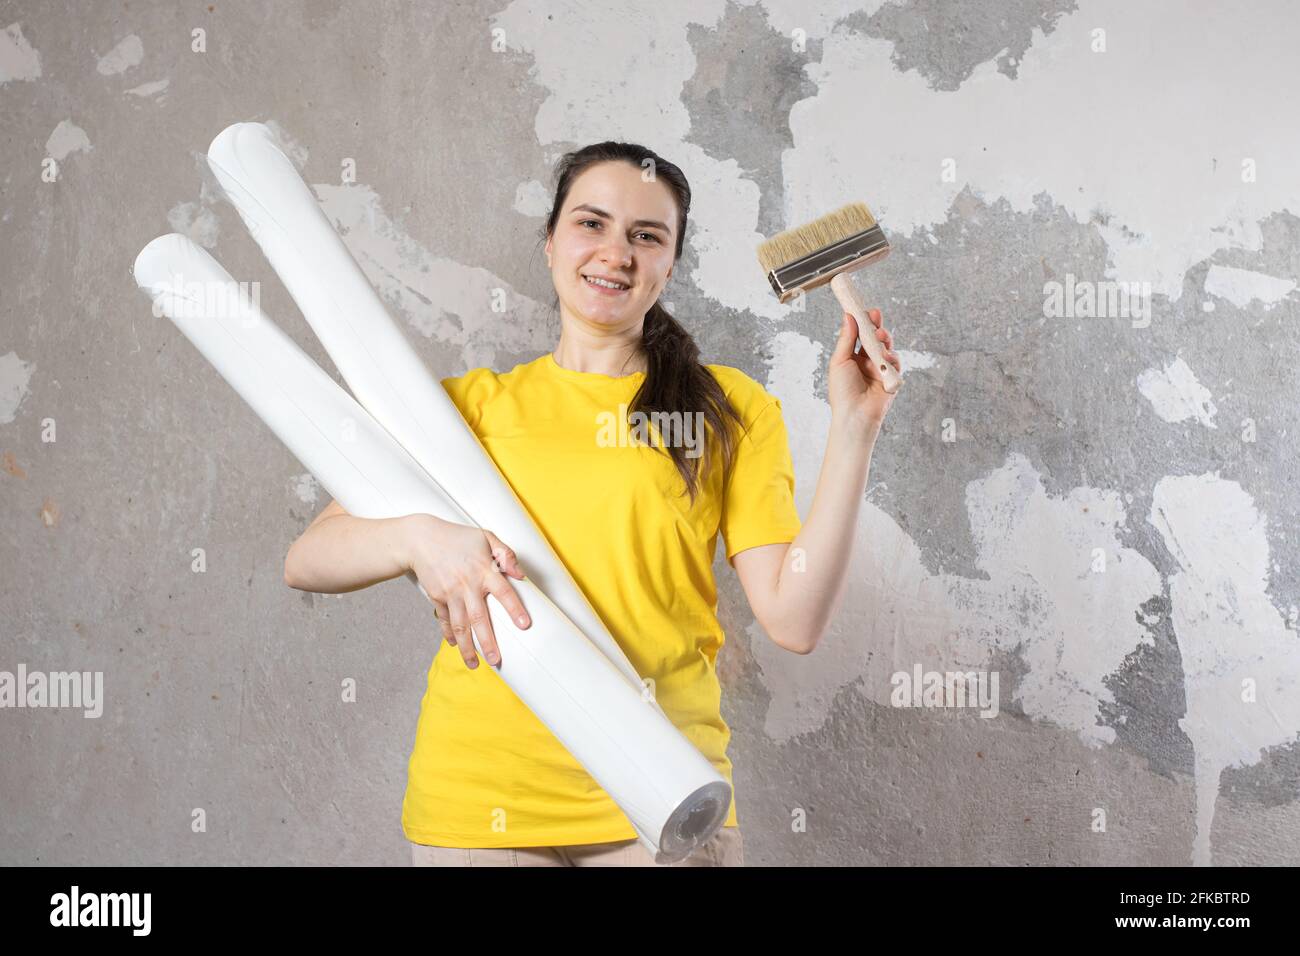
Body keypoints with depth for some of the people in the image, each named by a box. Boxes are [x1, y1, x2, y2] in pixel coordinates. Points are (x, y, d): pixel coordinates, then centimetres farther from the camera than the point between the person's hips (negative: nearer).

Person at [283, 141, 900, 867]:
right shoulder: (471, 402, 7)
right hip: (479, 798, 1)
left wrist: (853, 428, -11)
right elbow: (306, 560, -2)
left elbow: (796, 619, -6)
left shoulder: (730, 408, 4)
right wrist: (419, 538, -21)